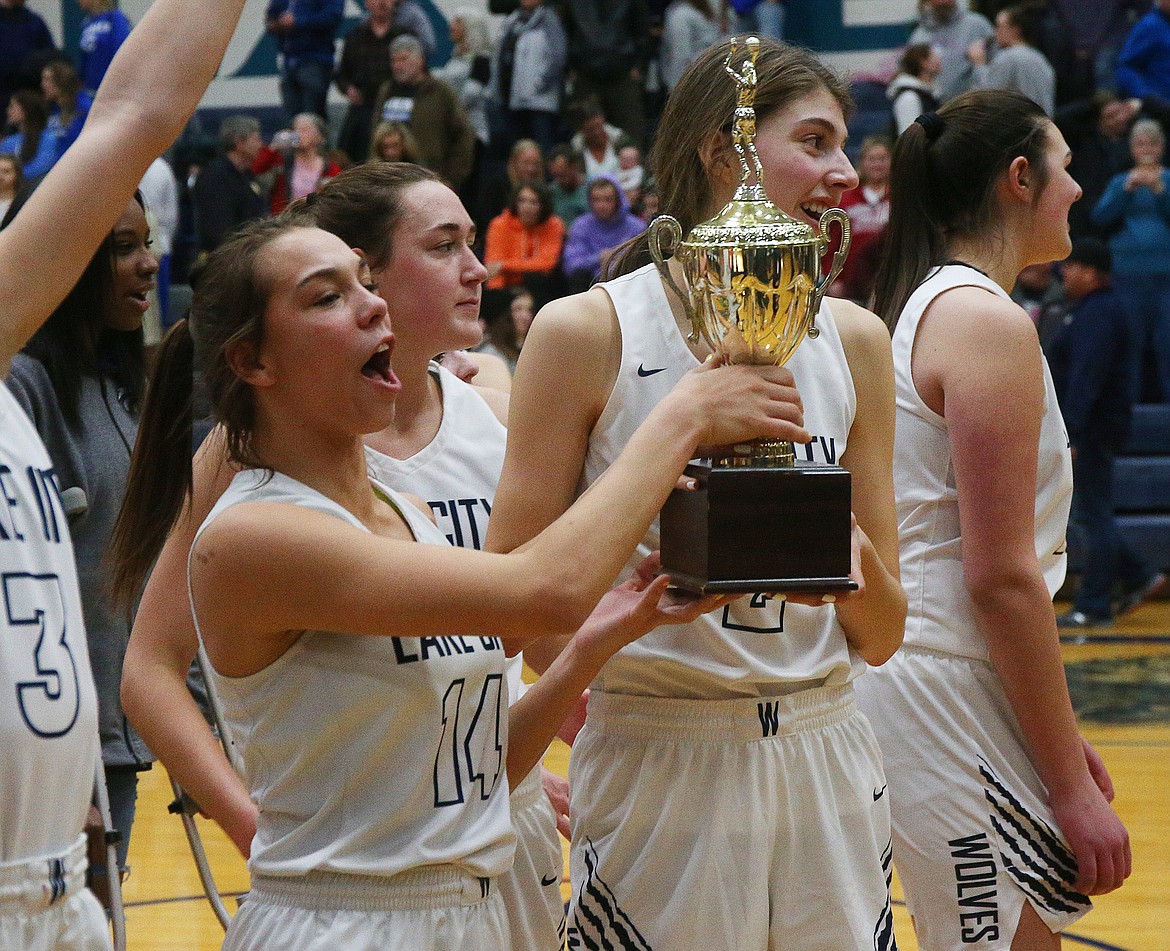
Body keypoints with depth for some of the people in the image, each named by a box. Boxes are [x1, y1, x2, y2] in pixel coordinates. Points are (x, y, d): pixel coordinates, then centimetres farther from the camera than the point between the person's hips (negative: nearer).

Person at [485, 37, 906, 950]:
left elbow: (882, 637, 7)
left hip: (826, 765, 4)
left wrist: (851, 562, -16)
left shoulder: (852, 340, 6)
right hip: (658, 764, -4)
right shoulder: (589, 333, -6)